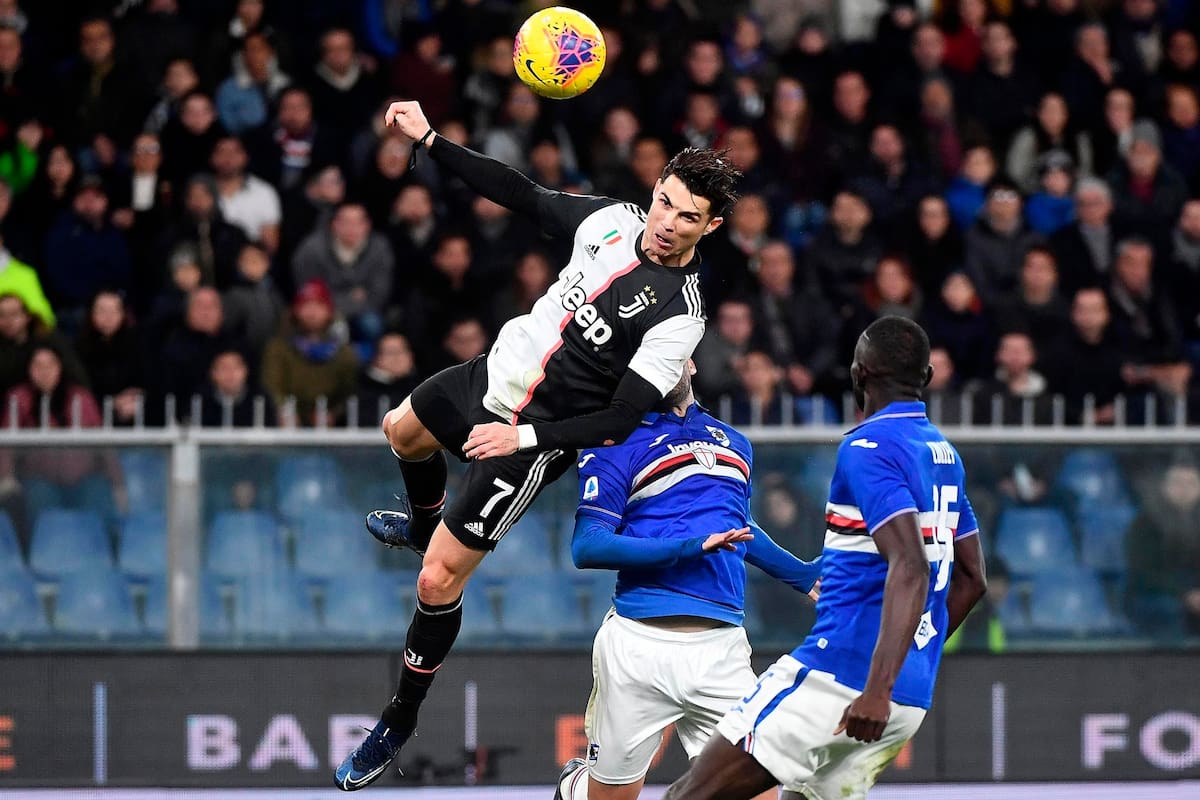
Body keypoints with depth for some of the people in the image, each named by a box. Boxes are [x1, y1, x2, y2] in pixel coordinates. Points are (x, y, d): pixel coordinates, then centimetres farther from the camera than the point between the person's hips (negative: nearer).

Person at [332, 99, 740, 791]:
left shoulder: (680, 313, -27)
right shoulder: (617, 220, -10)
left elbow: (620, 421, -27)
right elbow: (522, 194, 2)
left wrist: (524, 436, -33)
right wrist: (430, 139, -2)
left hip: (537, 436, -7)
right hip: (497, 371, 7)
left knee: (438, 581, -7)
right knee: (403, 432, 34)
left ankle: (400, 724, 13)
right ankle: (424, 523, 68)